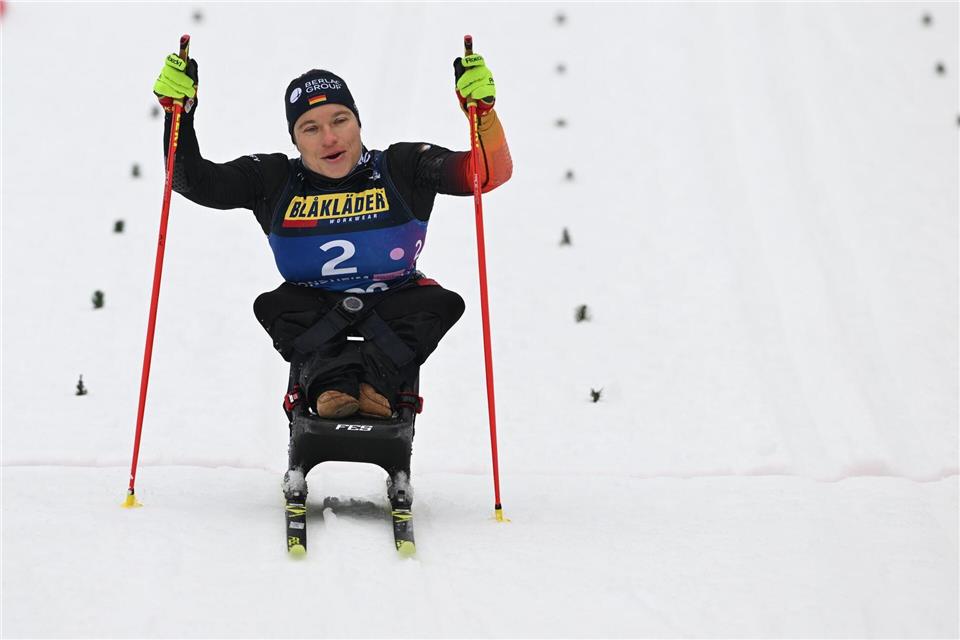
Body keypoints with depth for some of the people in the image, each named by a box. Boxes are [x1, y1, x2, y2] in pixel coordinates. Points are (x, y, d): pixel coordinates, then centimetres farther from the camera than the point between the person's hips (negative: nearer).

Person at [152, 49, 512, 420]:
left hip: (394, 305, -1)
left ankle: (380, 380, -47)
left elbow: (491, 172, -17)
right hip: (313, 308, 1)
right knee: (277, 306, -27)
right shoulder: (274, 181, -2)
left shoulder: (402, 169, -8)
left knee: (438, 304, -28)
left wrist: (481, 110, -34)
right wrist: (179, 113, -18)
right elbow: (191, 180, -4)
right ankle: (328, 378, -49)